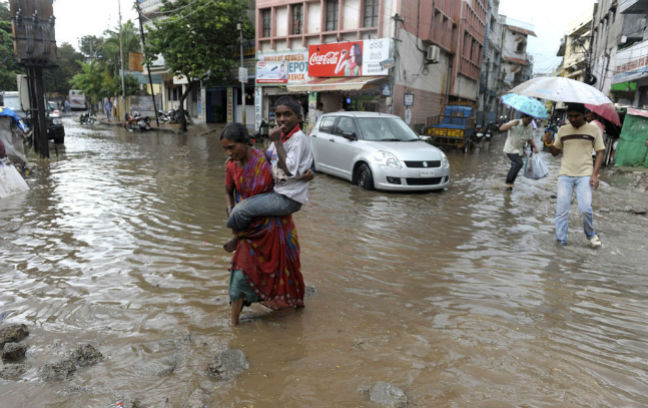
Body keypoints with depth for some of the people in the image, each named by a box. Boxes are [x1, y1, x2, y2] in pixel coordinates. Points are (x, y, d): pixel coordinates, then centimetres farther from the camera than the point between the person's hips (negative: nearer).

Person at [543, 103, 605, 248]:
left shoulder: (594, 129, 5)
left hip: (585, 175, -2)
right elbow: (555, 151, 16)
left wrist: (594, 174, -6)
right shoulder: (562, 130, 11)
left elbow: (600, 152, 5)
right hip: (565, 175, 2)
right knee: (561, 209, -3)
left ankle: (591, 235, 15)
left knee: (585, 208, -12)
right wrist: (548, 143, -6)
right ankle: (560, 241, 4)